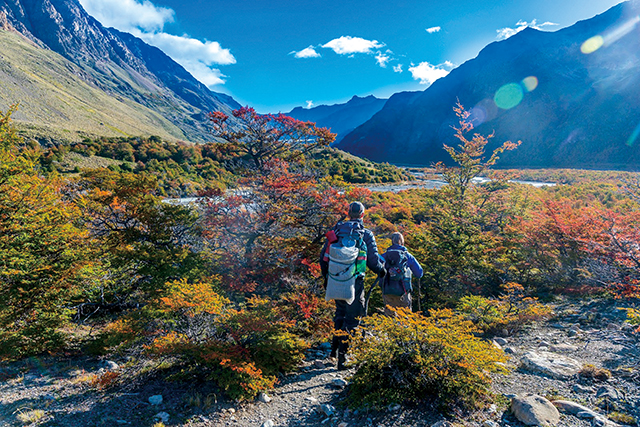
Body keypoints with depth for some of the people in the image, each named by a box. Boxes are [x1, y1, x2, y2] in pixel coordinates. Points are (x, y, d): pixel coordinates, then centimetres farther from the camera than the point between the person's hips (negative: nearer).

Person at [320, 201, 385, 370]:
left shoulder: (336, 230, 5)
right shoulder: (366, 234, -5)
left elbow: (323, 256, 8)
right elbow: (373, 261, -6)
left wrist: (326, 276, 21)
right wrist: (382, 271, 15)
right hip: (354, 282, -4)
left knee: (340, 312, 24)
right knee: (352, 318, 7)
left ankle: (335, 347, 28)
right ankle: (342, 355, 6)